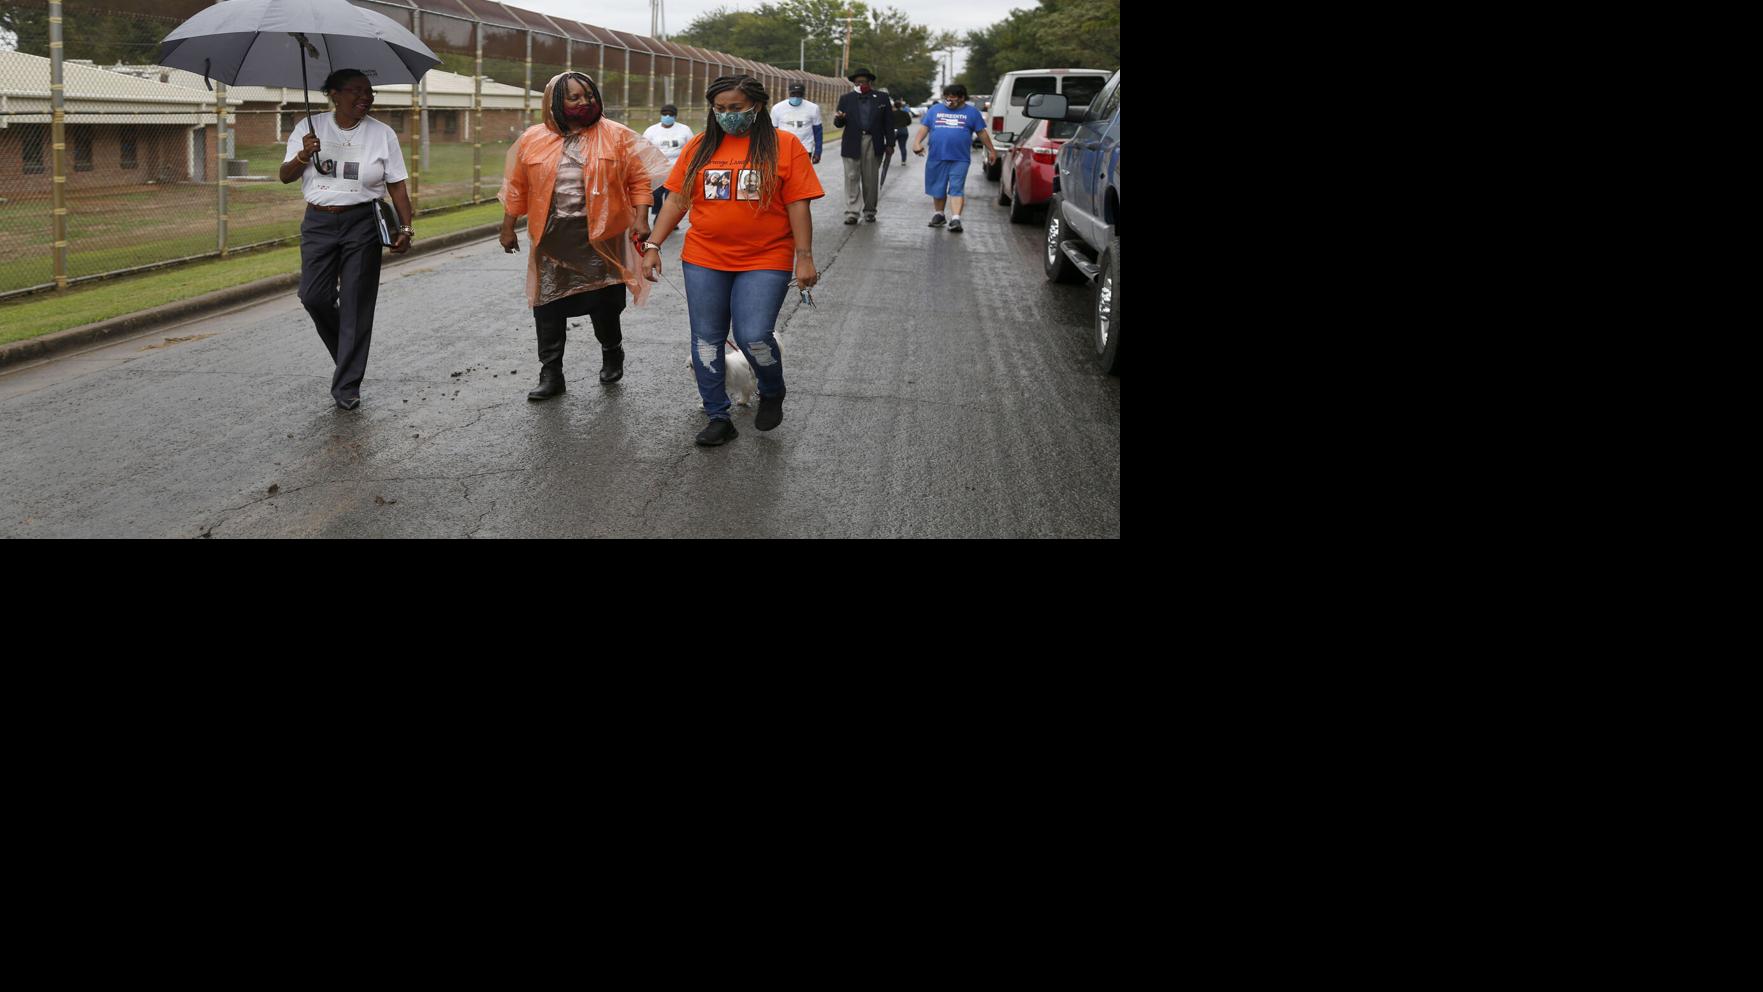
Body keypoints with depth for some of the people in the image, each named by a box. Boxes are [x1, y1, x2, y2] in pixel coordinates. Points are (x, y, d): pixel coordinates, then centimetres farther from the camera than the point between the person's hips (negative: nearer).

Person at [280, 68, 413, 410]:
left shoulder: (383, 135, 3)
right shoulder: (309, 128, 5)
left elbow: (397, 187, 2)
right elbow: (285, 176, 5)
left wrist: (405, 228, -9)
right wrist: (303, 156, -15)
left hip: (362, 224, -1)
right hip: (318, 223, 2)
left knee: (356, 305, -4)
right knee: (314, 296, -7)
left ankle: (347, 386, 2)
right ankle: (348, 351, 23)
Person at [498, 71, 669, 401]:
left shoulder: (617, 136, -1)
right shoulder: (532, 140, 5)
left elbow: (639, 180, -1)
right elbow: (517, 187, 10)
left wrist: (640, 220, -9)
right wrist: (508, 228, 11)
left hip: (601, 238, -2)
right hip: (552, 241, 2)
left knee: (605, 305, 7)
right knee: (548, 309, 3)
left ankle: (612, 356, 34)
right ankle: (551, 374, 13)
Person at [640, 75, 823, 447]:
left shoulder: (784, 145, -2)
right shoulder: (701, 146, 7)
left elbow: (798, 204, -3)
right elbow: (677, 199, 9)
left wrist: (804, 257, -8)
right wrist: (653, 246, 3)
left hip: (764, 262, -4)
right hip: (704, 260, 4)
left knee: (754, 337, -13)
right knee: (706, 339, 5)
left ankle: (772, 394, 17)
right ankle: (718, 417, 18)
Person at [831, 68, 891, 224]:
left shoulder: (882, 98, 7)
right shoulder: (846, 99, 8)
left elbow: (888, 122, 7)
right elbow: (839, 123, 7)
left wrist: (889, 144, 3)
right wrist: (839, 119, -17)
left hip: (873, 144, 0)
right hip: (852, 145, 0)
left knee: (871, 180, 5)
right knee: (852, 178, -4)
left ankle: (869, 211, 15)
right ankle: (851, 212, -4)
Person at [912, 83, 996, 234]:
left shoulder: (971, 113, 7)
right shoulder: (935, 109, 10)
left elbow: (982, 132, 11)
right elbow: (924, 127, 6)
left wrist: (991, 150, 13)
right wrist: (917, 142, -10)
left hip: (960, 159, -2)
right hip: (937, 158, 2)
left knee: (956, 189, -10)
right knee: (938, 189, 11)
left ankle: (955, 219, -15)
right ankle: (938, 214, 28)